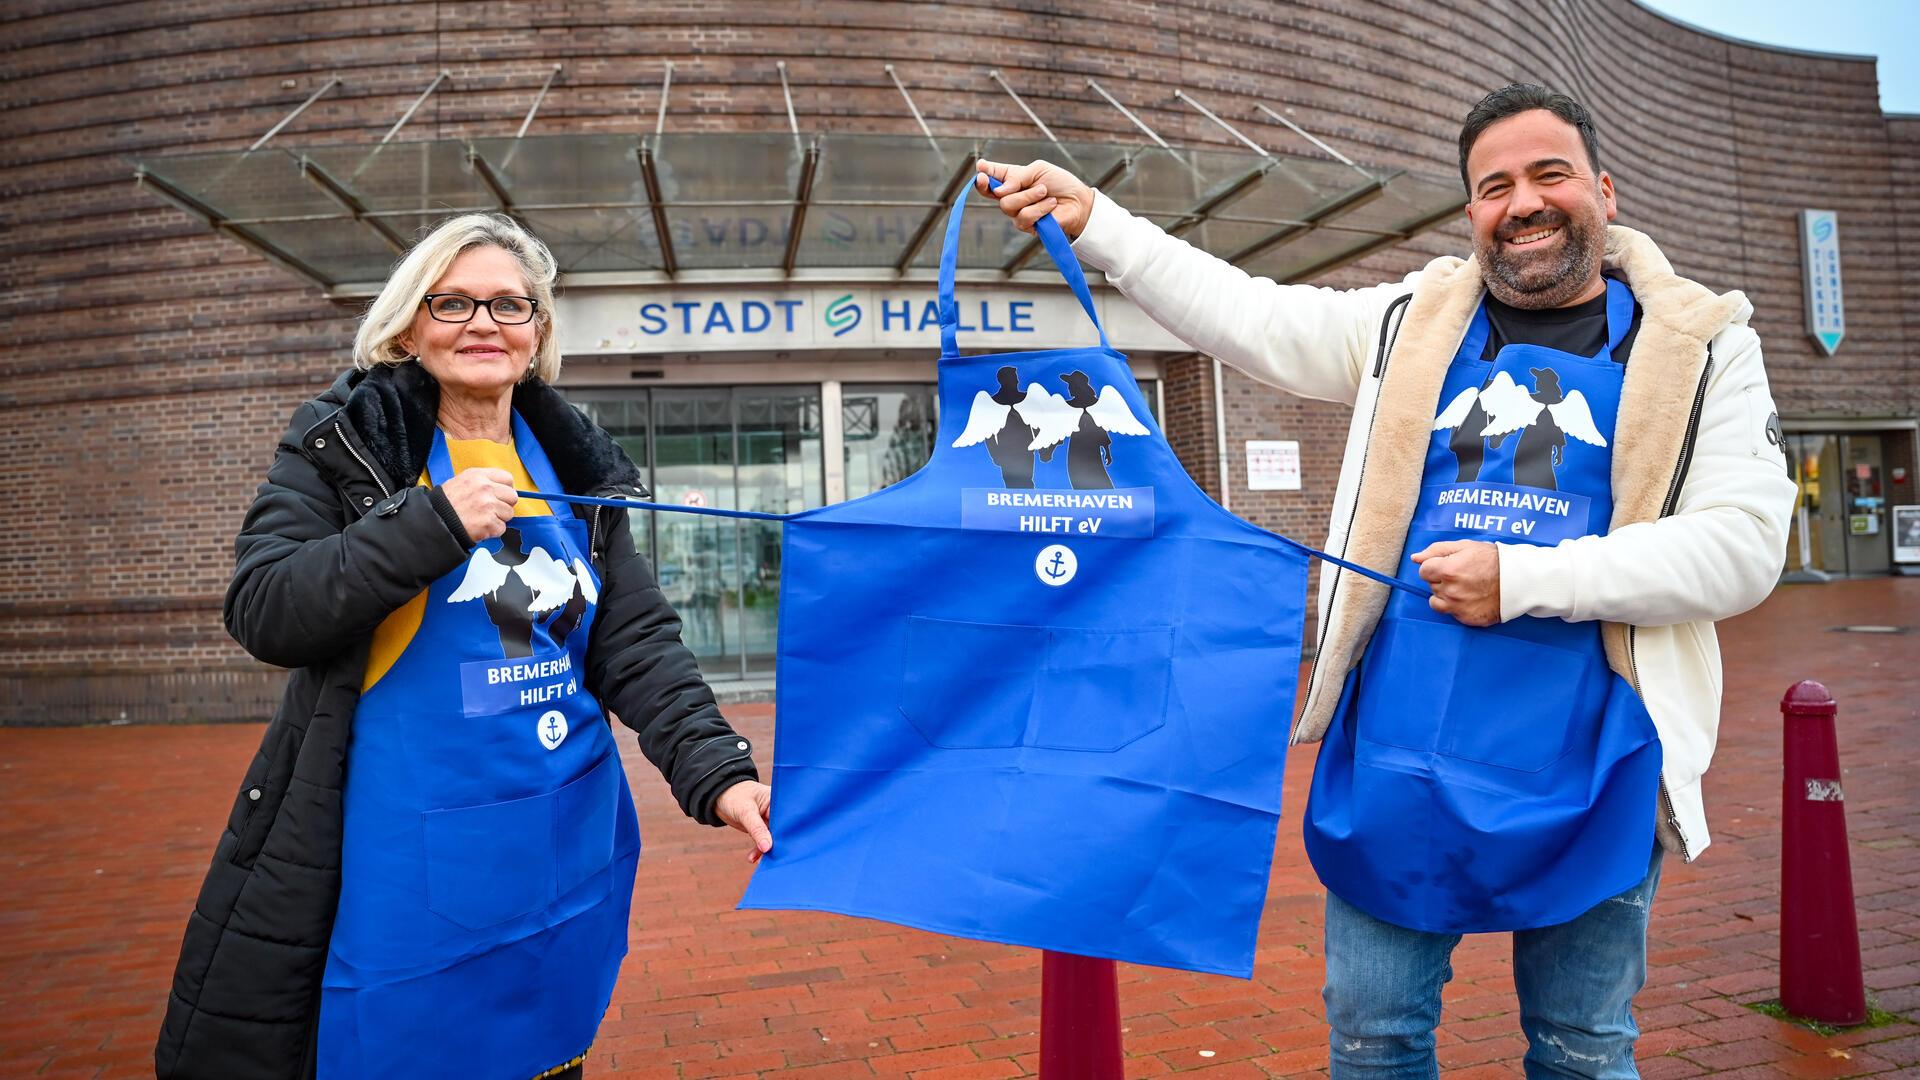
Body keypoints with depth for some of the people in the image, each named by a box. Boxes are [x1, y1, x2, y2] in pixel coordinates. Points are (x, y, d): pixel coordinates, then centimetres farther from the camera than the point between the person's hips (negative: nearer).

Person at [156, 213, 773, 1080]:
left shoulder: (579, 467, 6)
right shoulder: (342, 444, -3)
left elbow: (637, 643, 1)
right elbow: (261, 614, -12)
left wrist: (715, 771, -13)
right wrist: (432, 521, -23)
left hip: (560, 852, 4)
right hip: (396, 856, -3)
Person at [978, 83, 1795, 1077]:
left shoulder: (1705, 349, 2)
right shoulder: (1416, 322, 8)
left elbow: (1742, 545, -7)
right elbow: (1239, 313, 6)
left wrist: (1522, 579, -16)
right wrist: (1090, 220, 0)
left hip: (1586, 769, -1)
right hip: (1397, 754, 2)